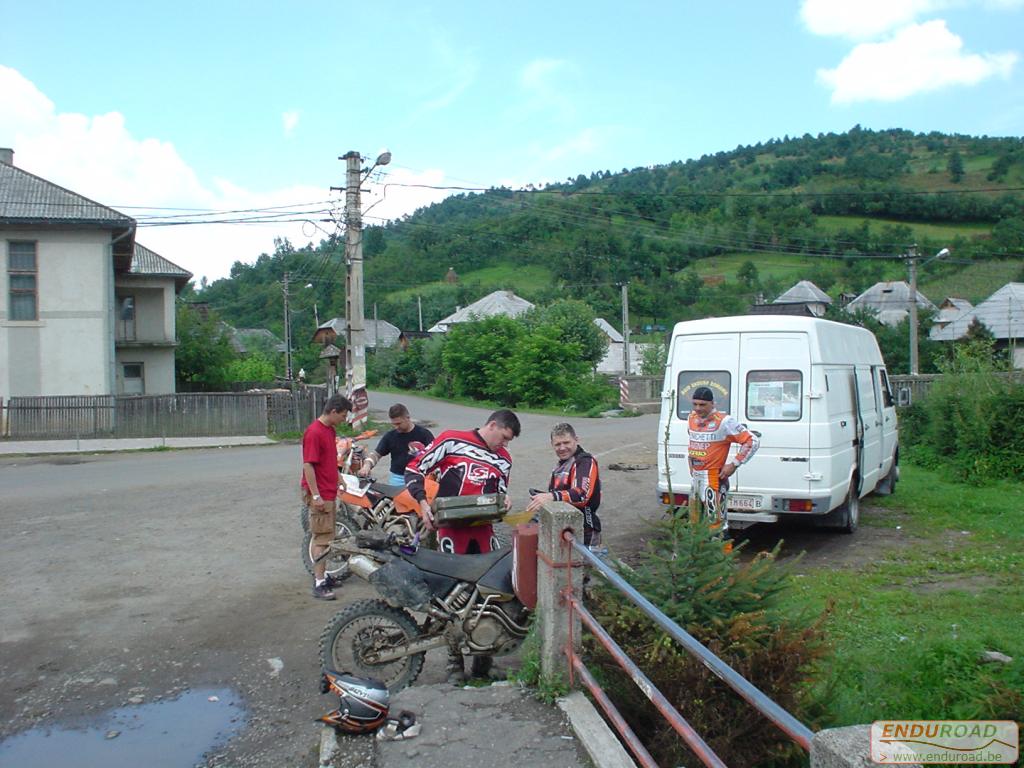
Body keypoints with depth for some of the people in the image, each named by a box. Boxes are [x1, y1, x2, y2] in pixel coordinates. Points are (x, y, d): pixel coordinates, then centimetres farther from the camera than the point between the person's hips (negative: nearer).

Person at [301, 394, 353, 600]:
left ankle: (321, 575, 26)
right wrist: (315, 495, -22)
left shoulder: (330, 430, 11)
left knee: (325, 537, 16)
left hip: (329, 493, 9)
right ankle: (319, 584, -4)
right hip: (320, 495, -9)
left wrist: (338, 480, 26)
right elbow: (308, 465, -21)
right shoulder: (314, 432, -19)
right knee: (322, 538, -7)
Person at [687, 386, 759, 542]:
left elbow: (752, 441, -13)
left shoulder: (724, 422, -14)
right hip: (694, 478, 8)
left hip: (714, 481, -8)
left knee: (716, 523, -8)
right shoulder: (692, 418, 8)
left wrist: (734, 464, -14)